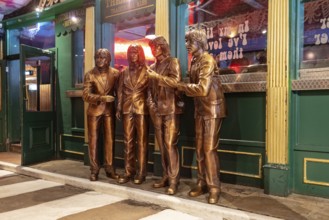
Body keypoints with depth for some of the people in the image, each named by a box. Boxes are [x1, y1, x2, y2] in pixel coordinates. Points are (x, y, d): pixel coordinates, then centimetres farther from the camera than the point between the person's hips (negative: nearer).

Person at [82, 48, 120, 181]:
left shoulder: (115, 73, 0)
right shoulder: (90, 75, -4)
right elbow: (86, 95, -12)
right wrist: (102, 98, -25)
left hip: (109, 110, 1)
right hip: (94, 110, -1)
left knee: (109, 140, 4)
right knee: (93, 140, 3)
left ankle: (109, 169, 14)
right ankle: (94, 170, 13)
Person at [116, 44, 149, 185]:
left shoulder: (147, 71, 1)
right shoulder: (125, 72, 12)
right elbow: (120, 91, 12)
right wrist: (119, 108, 6)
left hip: (142, 109, -4)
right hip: (127, 109, 4)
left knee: (142, 141, 0)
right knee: (128, 141, 6)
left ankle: (141, 173, 7)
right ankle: (128, 172, 14)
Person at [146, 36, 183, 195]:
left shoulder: (172, 62, 2)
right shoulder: (153, 67, 18)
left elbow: (175, 81, -13)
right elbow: (150, 88, 18)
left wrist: (157, 76, -15)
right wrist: (150, 104, 4)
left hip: (170, 109, -6)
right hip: (157, 110, 6)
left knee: (170, 144, -10)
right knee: (162, 145, 7)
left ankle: (173, 180, -6)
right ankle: (166, 176, 16)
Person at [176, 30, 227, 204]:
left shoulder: (207, 60, -15)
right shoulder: (194, 61, 11)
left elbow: (202, 89, -25)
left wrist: (181, 86, -15)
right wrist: (183, 89, -4)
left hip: (212, 109, -8)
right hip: (200, 110, 8)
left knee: (209, 149, -6)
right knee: (199, 148, 10)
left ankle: (214, 187, 5)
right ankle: (202, 183, 21)